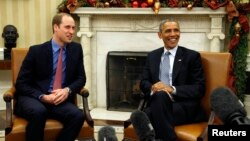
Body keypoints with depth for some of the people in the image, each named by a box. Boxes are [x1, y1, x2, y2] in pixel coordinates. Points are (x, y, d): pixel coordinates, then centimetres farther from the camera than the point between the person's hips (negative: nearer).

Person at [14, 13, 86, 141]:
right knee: (39, 111, -37)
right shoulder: (36, 50, -4)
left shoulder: (76, 49, 6)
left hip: (60, 99, 3)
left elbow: (81, 78, 10)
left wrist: (68, 90, -12)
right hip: (33, 98, -3)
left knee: (78, 116, -27)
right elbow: (21, 84, -3)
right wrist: (43, 97, -20)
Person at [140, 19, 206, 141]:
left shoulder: (192, 56, 6)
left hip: (184, 107, -2)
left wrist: (172, 89, -15)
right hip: (157, 104, 2)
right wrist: (153, 88, -11)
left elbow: (199, 89, 0)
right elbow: (143, 83, 14)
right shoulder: (152, 56, 19)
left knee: (161, 96, -36)